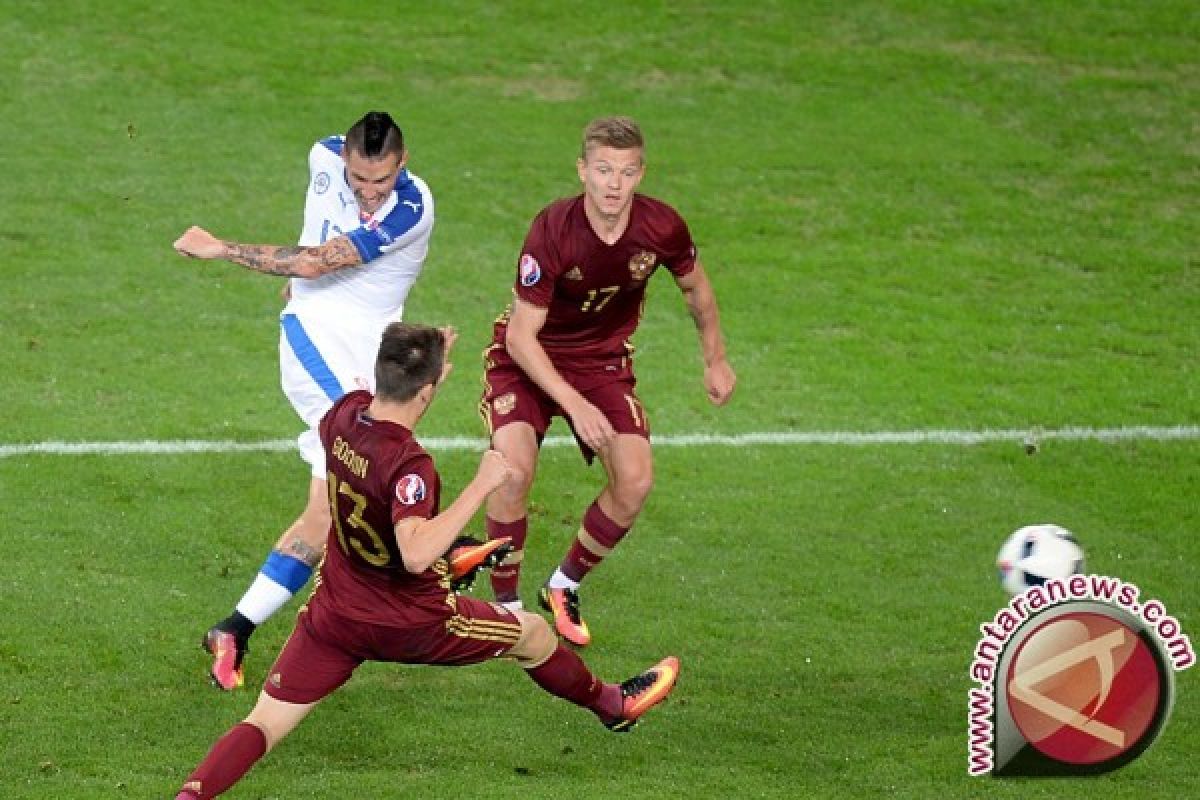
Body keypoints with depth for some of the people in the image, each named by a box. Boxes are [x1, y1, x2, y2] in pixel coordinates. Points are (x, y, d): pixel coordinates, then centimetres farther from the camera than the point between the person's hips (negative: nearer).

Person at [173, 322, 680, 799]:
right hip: (410, 626, -5)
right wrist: (481, 486, -38)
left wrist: (424, 367, 17)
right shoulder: (408, 463, -31)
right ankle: (610, 704, 45)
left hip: (333, 616, 5)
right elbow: (415, 554, -43)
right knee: (533, 634, 21)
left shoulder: (344, 414, -9)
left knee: (264, 723, 2)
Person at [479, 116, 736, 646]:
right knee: (514, 468, -26)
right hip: (528, 358, -3)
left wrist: (715, 360, 15)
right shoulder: (552, 231, -31)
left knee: (635, 481, -13)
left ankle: (564, 588, 12)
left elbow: (695, 287, 5)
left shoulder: (662, 228, -20)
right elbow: (522, 336, -26)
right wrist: (575, 405, -34)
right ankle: (506, 606, -8)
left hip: (604, 360, 4)